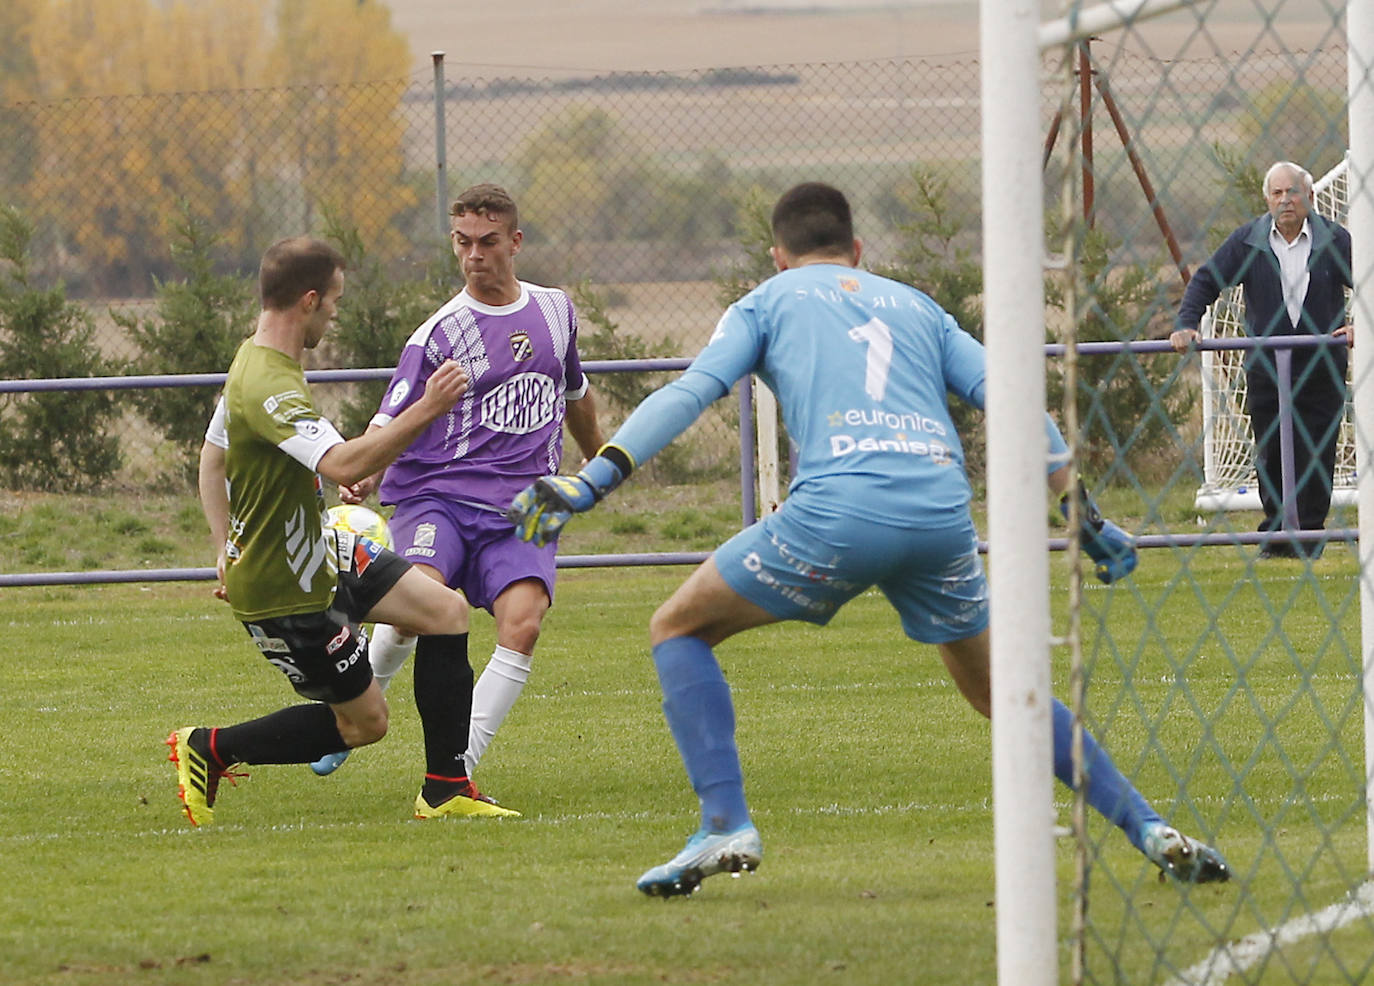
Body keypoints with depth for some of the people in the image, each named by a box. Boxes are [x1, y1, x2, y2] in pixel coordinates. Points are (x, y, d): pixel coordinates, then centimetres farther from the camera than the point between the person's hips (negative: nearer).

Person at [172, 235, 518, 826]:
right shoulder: (270, 388, -29)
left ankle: (445, 792, 6)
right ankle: (208, 750, 12)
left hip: (320, 554, 10)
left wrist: (227, 551, 17)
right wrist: (425, 412, -43)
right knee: (364, 722, 1)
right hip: (286, 593, -10)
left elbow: (212, 458, 18)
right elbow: (343, 464, -43)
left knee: (447, 611, 3)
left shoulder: (253, 361, 7)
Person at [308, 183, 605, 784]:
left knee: (522, 622, -23)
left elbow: (575, 394, 33)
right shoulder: (440, 334, -2)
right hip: (437, 497, -3)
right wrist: (361, 479, -29)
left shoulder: (555, 310, 13)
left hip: (522, 509, 3)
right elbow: (392, 422, -10)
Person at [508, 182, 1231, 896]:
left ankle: (725, 825, -2)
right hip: (942, 513, 4)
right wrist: (1088, 519, 27)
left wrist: (589, 482, 1)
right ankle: (1148, 829, 16)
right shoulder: (915, 306, 29)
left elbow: (689, 393, 6)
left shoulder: (768, 302, 21)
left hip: (838, 509, -4)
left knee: (677, 629, 14)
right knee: (996, 691, 25)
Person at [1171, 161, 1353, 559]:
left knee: (1315, 455, -2)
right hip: (1265, 369, 1)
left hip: (1320, 369, -1)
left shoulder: (1334, 240, -2)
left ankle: (1309, 534, 6)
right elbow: (1205, 282, 4)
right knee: (1270, 457, 2)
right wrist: (1186, 324, -10)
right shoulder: (1248, 241, 0)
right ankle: (1276, 534, 12)